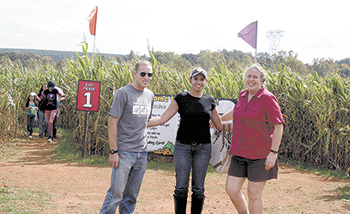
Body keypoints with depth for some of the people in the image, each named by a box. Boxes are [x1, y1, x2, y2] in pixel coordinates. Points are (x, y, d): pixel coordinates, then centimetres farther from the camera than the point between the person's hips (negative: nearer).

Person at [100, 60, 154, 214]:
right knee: (116, 193, -7)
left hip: (142, 153, 6)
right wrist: (113, 151, -14)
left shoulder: (150, 95, 13)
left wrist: (144, 146, 17)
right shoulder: (123, 93, -7)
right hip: (124, 151, -6)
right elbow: (112, 122, -9)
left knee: (132, 195, 11)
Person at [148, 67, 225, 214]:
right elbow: (162, 119, -3)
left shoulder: (209, 101, 8)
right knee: (181, 187, -1)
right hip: (183, 146, -2)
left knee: (198, 188, 5)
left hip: (203, 148, 2)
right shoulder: (181, 98, 0)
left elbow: (220, 126, 14)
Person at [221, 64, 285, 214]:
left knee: (254, 194, 2)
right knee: (231, 189, 5)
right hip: (240, 153, 6)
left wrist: (273, 152, -17)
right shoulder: (243, 96, 8)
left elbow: (278, 126, -12)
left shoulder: (267, 98, -11)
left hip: (260, 155, -6)